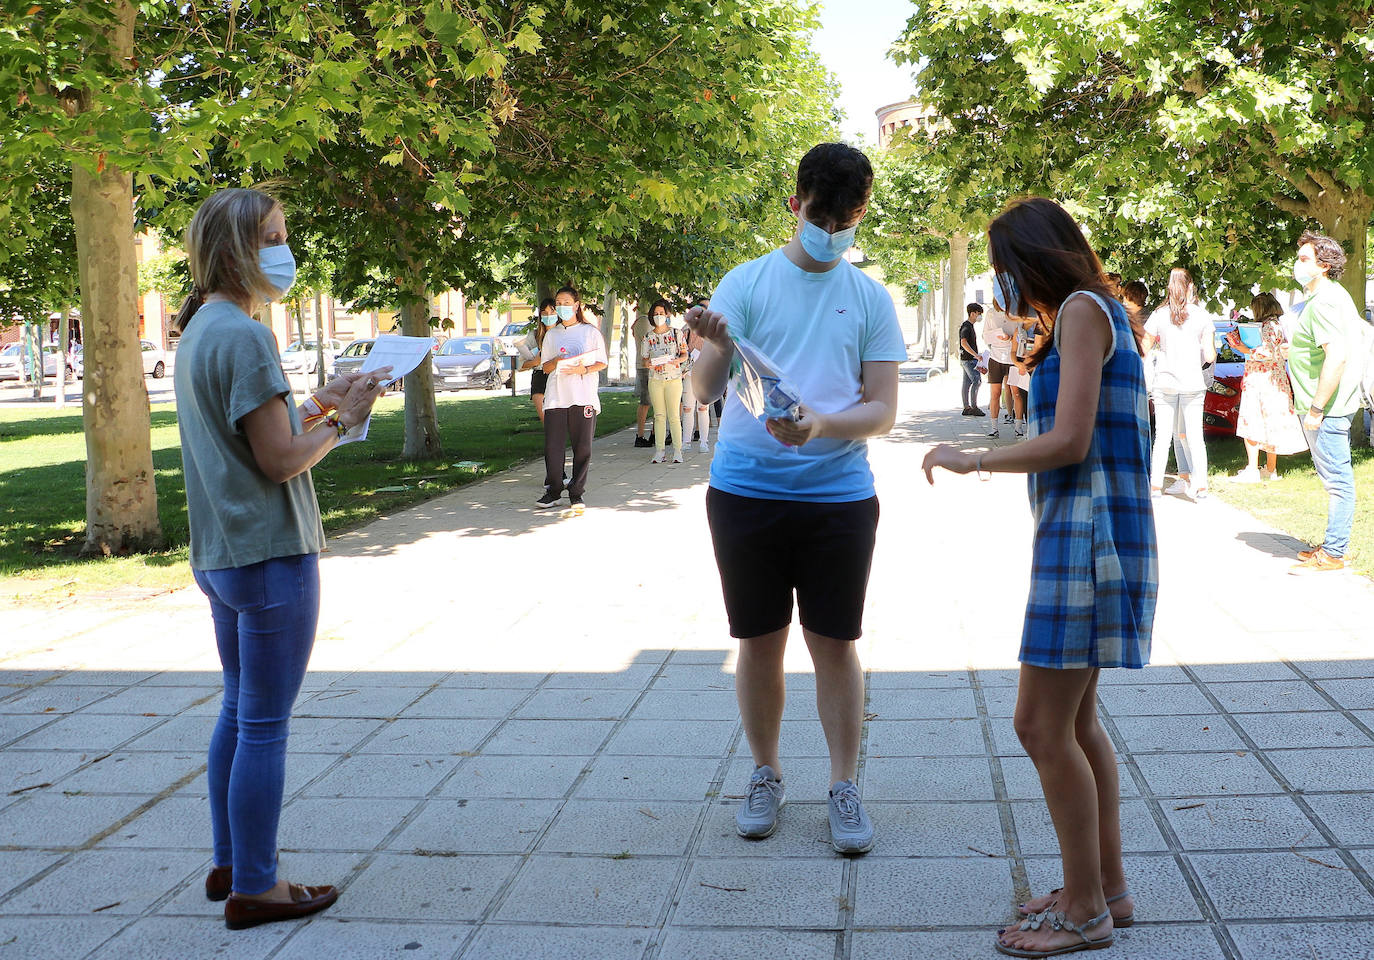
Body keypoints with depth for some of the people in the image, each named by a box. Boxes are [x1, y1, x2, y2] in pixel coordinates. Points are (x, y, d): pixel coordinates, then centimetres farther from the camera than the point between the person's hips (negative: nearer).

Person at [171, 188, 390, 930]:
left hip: (220, 555, 10)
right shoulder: (244, 337, -18)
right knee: (264, 724, 0)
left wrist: (321, 403, 10)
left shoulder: (197, 333, 12)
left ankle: (229, 865, 30)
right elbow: (280, 460, -19)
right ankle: (254, 888, 9)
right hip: (270, 555, -10)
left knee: (238, 712, 20)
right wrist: (342, 419, -5)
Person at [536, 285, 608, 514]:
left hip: (584, 398, -2)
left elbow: (602, 363, 5)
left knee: (582, 448, -2)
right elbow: (545, 366, 15)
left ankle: (576, 495, 6)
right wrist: (557, 361, -7)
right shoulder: (551, 335, 16)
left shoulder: (590, 332, 8)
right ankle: (553, 492, 8)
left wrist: (584, 369, -14)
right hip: (556, 397, 2)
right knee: (553, 446, -3)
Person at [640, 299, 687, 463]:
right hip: (655, 379, 2)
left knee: (674, 416, -5)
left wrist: (677, 360, -13)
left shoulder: (675, 333, 5)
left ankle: (677, 451, -1)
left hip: (673, 377, -2)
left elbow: (685, 354, 8)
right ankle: (660, 451, 5)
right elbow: (644, 357, 9)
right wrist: (649, 363, -15)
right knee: (659, 416, 2)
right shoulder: (648, 337, 8)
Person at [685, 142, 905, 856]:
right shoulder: (747, 283, 1)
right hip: (746, 491, 0)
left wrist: (819, 426, -19)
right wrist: (715, 347, -30)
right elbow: (705, 390, -7)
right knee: (760, 640, 9)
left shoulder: (870, 299, 5)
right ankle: (765, 776, 25)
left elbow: (882, 411, 0)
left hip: (838, 495, 0)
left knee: (834, 643, 4)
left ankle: (844, 787, 16)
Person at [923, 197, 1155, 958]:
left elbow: (1069, 443, -18)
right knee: (1074, 721, 16)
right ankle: (1107, 887, 25)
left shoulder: (1082, 311, -11)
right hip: (1084, 531, 10)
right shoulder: (1097, 314, 17)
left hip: (1086, 532, -10)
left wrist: (972, 461, -9)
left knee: (1042, 725, -5)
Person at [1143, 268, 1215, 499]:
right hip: (1193, 382, 0)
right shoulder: (1202, 316, -1)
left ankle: (1155, 484, 2)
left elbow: (1143, 352, 2)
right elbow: (1210, 356, -3)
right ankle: (1200, 484, 1)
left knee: (1162, 435, 4)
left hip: (1164, 382, 0)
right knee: (1194, 435, 5)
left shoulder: (1159, 315, -1)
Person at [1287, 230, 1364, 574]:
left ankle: (1332, 554, -2)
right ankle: (1333, 545, 23)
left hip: (1326, 408, -11)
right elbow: (1358, 337, 25)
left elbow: (1337, 355, -26)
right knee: (1337, 478, 15)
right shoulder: (1334, 296, 17)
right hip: (1335, 405, 11)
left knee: (1336, 479, -6)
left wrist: (1316, 408, -24)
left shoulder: (1324, 301, -17)